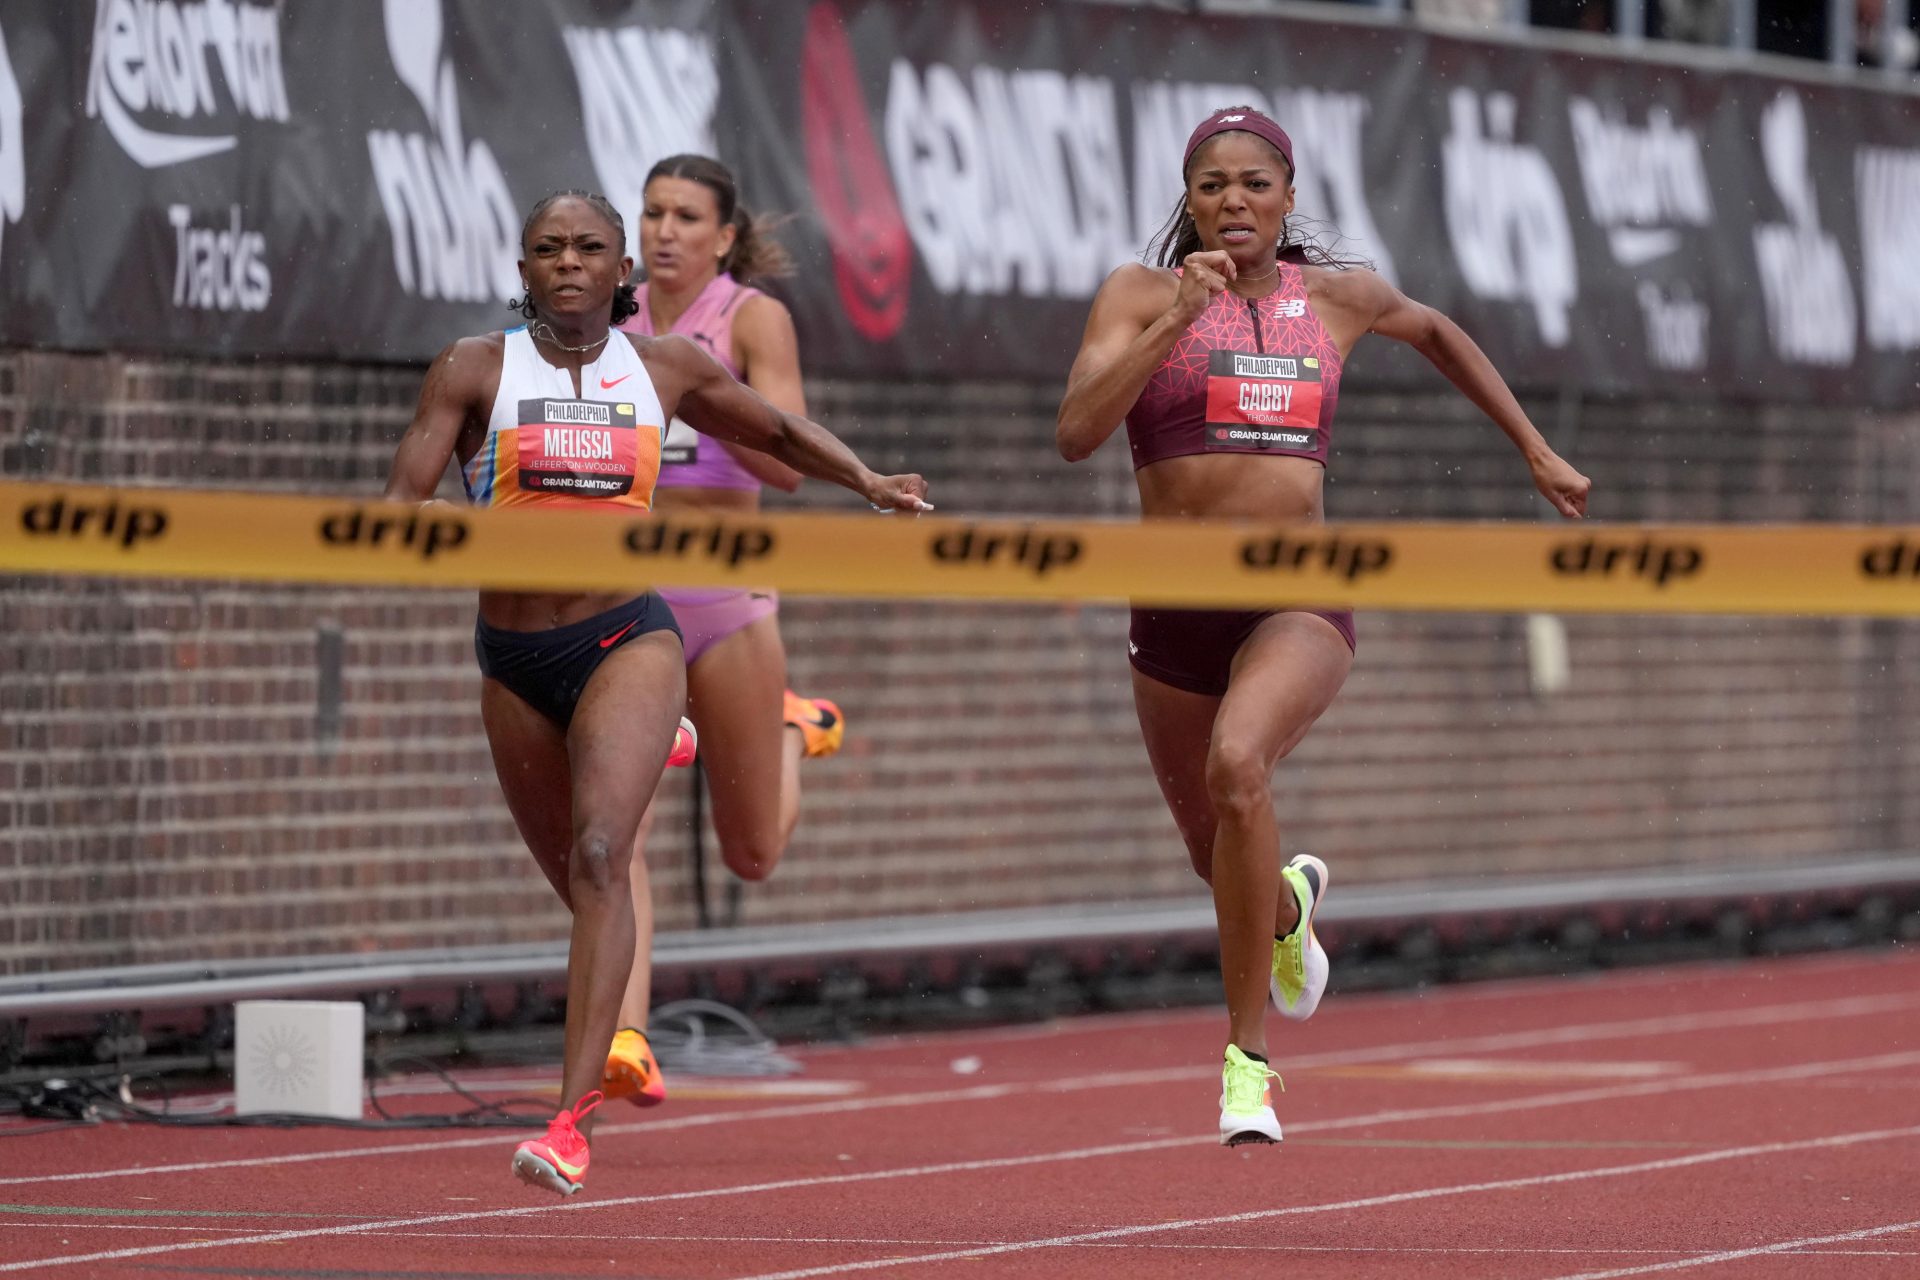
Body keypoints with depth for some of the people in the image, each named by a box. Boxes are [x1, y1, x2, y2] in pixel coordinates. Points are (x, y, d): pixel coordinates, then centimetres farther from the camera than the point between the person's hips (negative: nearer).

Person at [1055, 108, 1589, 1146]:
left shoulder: (1336, 298, 6)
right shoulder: (1141, 294, -2)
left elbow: (1435, 333, 28)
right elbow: (1076, 432, -16)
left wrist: (1536, 451, 30)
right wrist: (1176, 318, -23)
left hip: (1300, 603, -1)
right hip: (1176, 614, 1)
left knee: (1237, 765, -32)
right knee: (1218, 858, 16)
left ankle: (1247, 1058, -24)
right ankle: (1289, 903, 58)